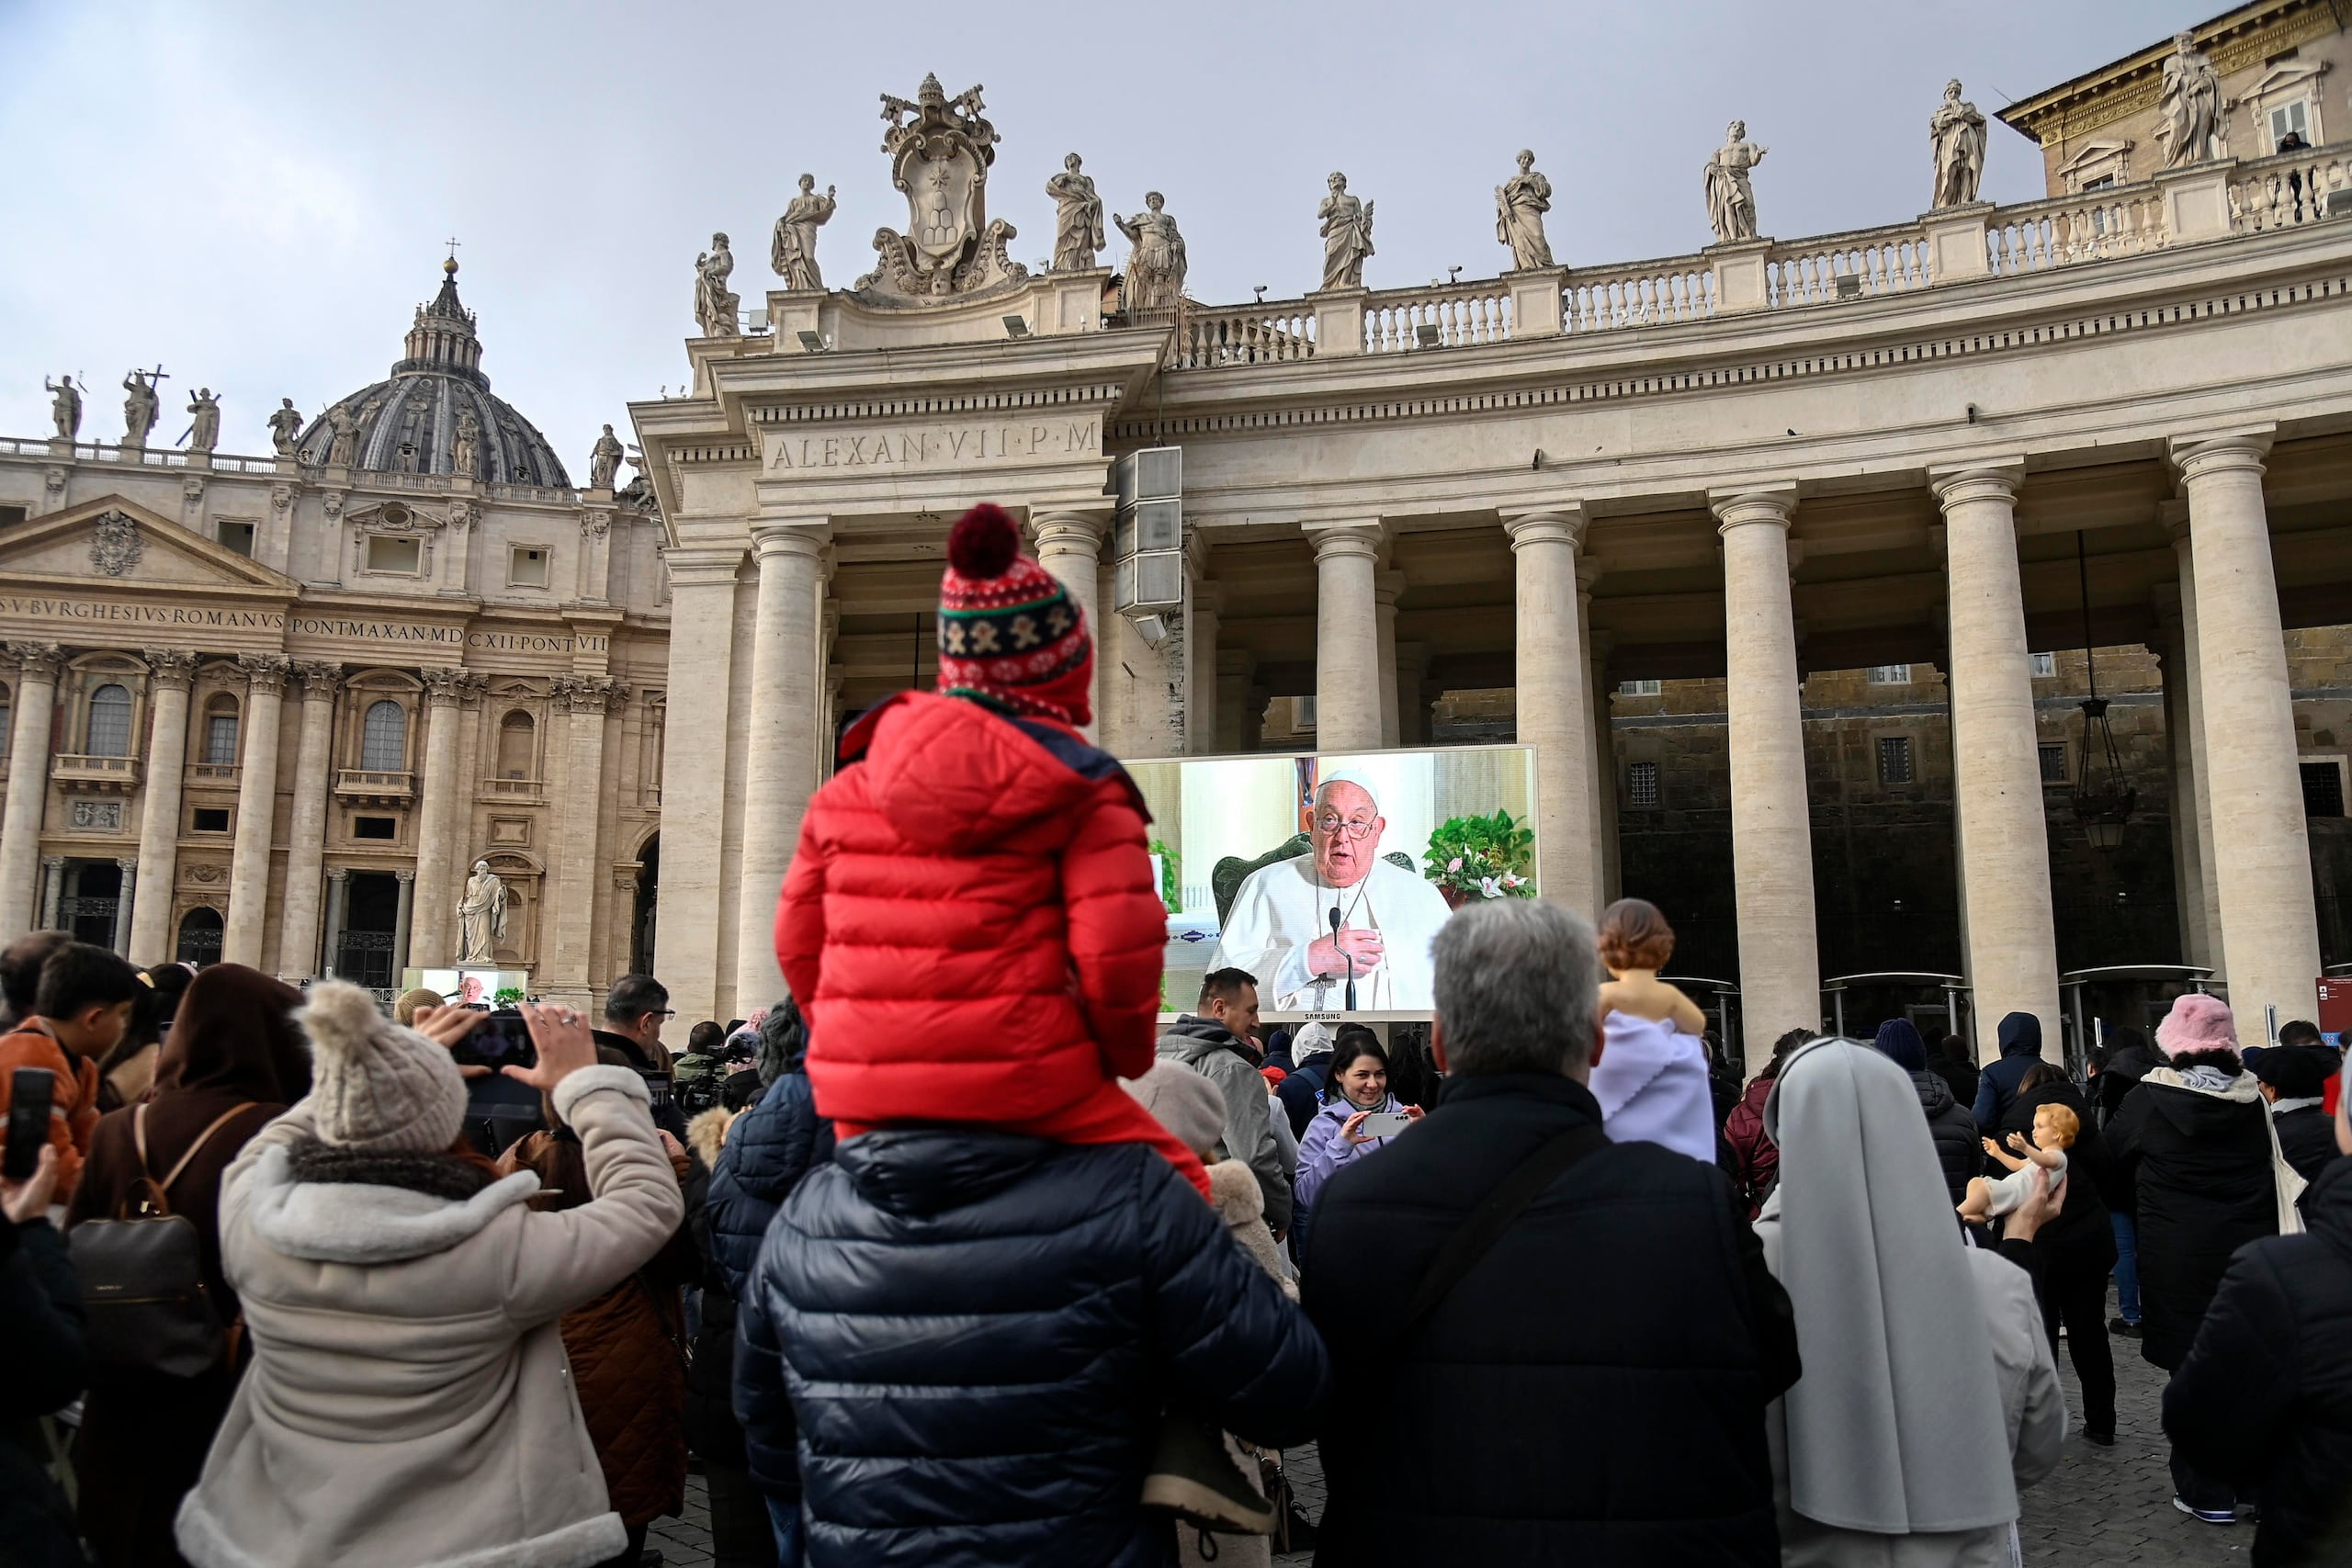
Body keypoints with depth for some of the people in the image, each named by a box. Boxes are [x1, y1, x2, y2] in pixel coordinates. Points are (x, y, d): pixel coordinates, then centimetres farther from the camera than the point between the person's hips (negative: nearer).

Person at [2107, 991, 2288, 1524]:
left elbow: (2114, 1151, 3)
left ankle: (2208, 1493, 11)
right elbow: (2269, 1166, 10)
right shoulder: (2252, 1096, -2)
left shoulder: (2152, 1098, -12)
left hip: (2178, 1255, -4)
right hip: (2251, 1247, 4)